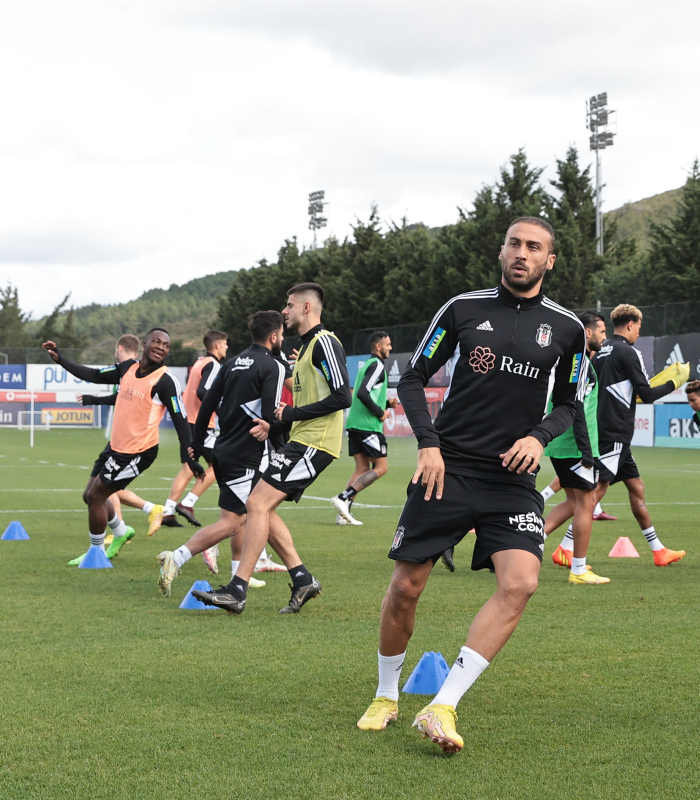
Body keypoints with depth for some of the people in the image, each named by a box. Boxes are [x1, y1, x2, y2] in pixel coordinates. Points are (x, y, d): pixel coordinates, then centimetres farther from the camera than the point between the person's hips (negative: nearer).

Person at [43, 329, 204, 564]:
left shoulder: (166, 380, -16)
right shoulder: (128, 368, 4)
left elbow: (180, 420, -16)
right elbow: (94, 375, 15)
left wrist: (191, 458, -20)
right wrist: (61, 360, 10)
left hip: (138, 452, -7)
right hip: (116, 446, 7)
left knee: (95, 496, -2)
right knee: (91, 496, 16)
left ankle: (97, 552, 17)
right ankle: (120, 533, 39)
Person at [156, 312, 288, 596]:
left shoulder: (234, 362, 13)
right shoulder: (273, 367, -9)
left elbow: (208, 404, 13)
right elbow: (270, 416, -18)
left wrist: (197, 443, 20)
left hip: (223, 450, 9)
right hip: (248, 455, -9)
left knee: (242, 514, 21)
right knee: (230, 522, -9)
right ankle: (176, 558, -22)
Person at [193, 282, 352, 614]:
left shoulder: (324, 342, -11)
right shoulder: (307, 345, 21)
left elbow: (342, 396, -20)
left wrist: (294, 413, -14)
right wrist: (275, 426, 14)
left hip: (313, 443, -11)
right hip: (301, 440, 11)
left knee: (258, 503, -15)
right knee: (261, 507, 8)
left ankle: (237, 590, -16)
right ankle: (302, 578, 8)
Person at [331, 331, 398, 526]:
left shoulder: (366, 365, 20)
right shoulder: (377, 365, -10)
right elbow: (362, 393, -22)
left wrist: (387, 403, 15)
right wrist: (380, 413, -13)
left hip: (354, 425, 9)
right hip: (368, 425, -9)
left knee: (362, 469, 9)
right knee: (381, 467, -3)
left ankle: (344, 513, 1)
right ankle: (343, 498, -14)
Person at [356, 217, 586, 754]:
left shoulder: (566, 328, 6)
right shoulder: (464, 309, 3)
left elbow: (569, 403, 16)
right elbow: (414, 377, 8)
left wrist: (539, 436, -4)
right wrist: (428, 443, -5)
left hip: (513, 479, 1)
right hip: (449, 468, 0)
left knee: (521, 583, -22)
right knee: (406, 587, 0)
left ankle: (442, 709, -20)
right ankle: (386, 698, 24)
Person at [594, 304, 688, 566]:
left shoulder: (602, 351, 14)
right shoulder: (627, 352, -11)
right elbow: (647, 394, -12)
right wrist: (676, 382, -1)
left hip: (607, 433, 10)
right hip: (615, 433, -10)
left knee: (636, 486, 14)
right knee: (597, 488, -12)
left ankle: (659, 551, 19)